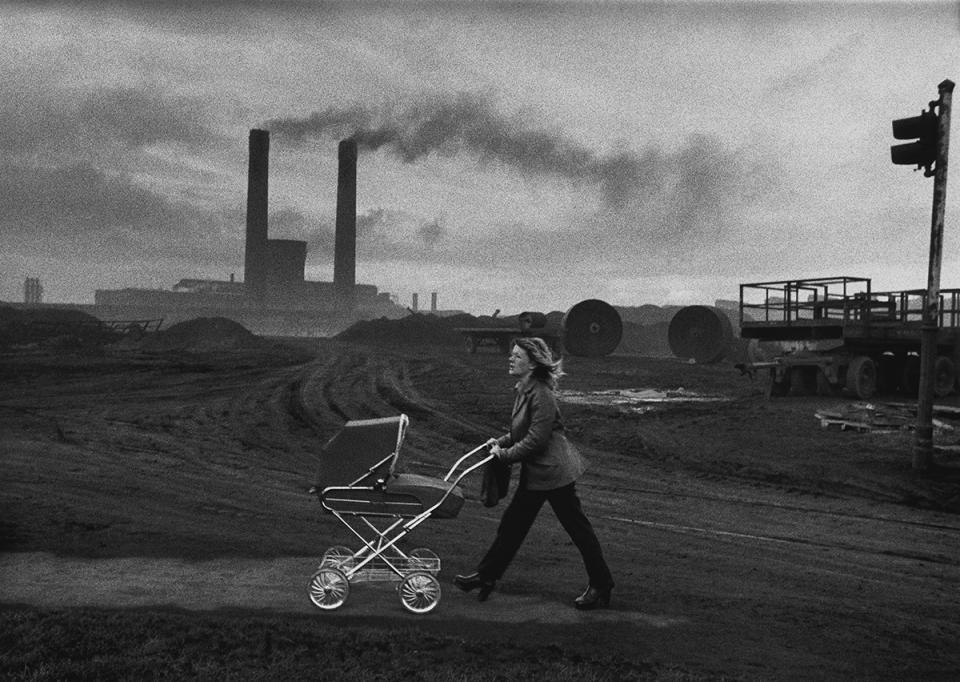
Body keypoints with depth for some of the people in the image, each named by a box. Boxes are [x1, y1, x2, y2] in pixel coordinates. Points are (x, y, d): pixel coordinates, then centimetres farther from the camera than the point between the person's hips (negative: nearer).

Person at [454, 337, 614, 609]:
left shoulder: (541, 394, -21)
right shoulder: (525, 390, 8)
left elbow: (536, 439, -24)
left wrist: (505, 454, -15)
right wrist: (500, 442, 5)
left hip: (554, 471, -10)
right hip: (535, 473, 10)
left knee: (577, 528, 2)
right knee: (512, 523, 14)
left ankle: (601, 588, 16)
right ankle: (486, 576, 24)